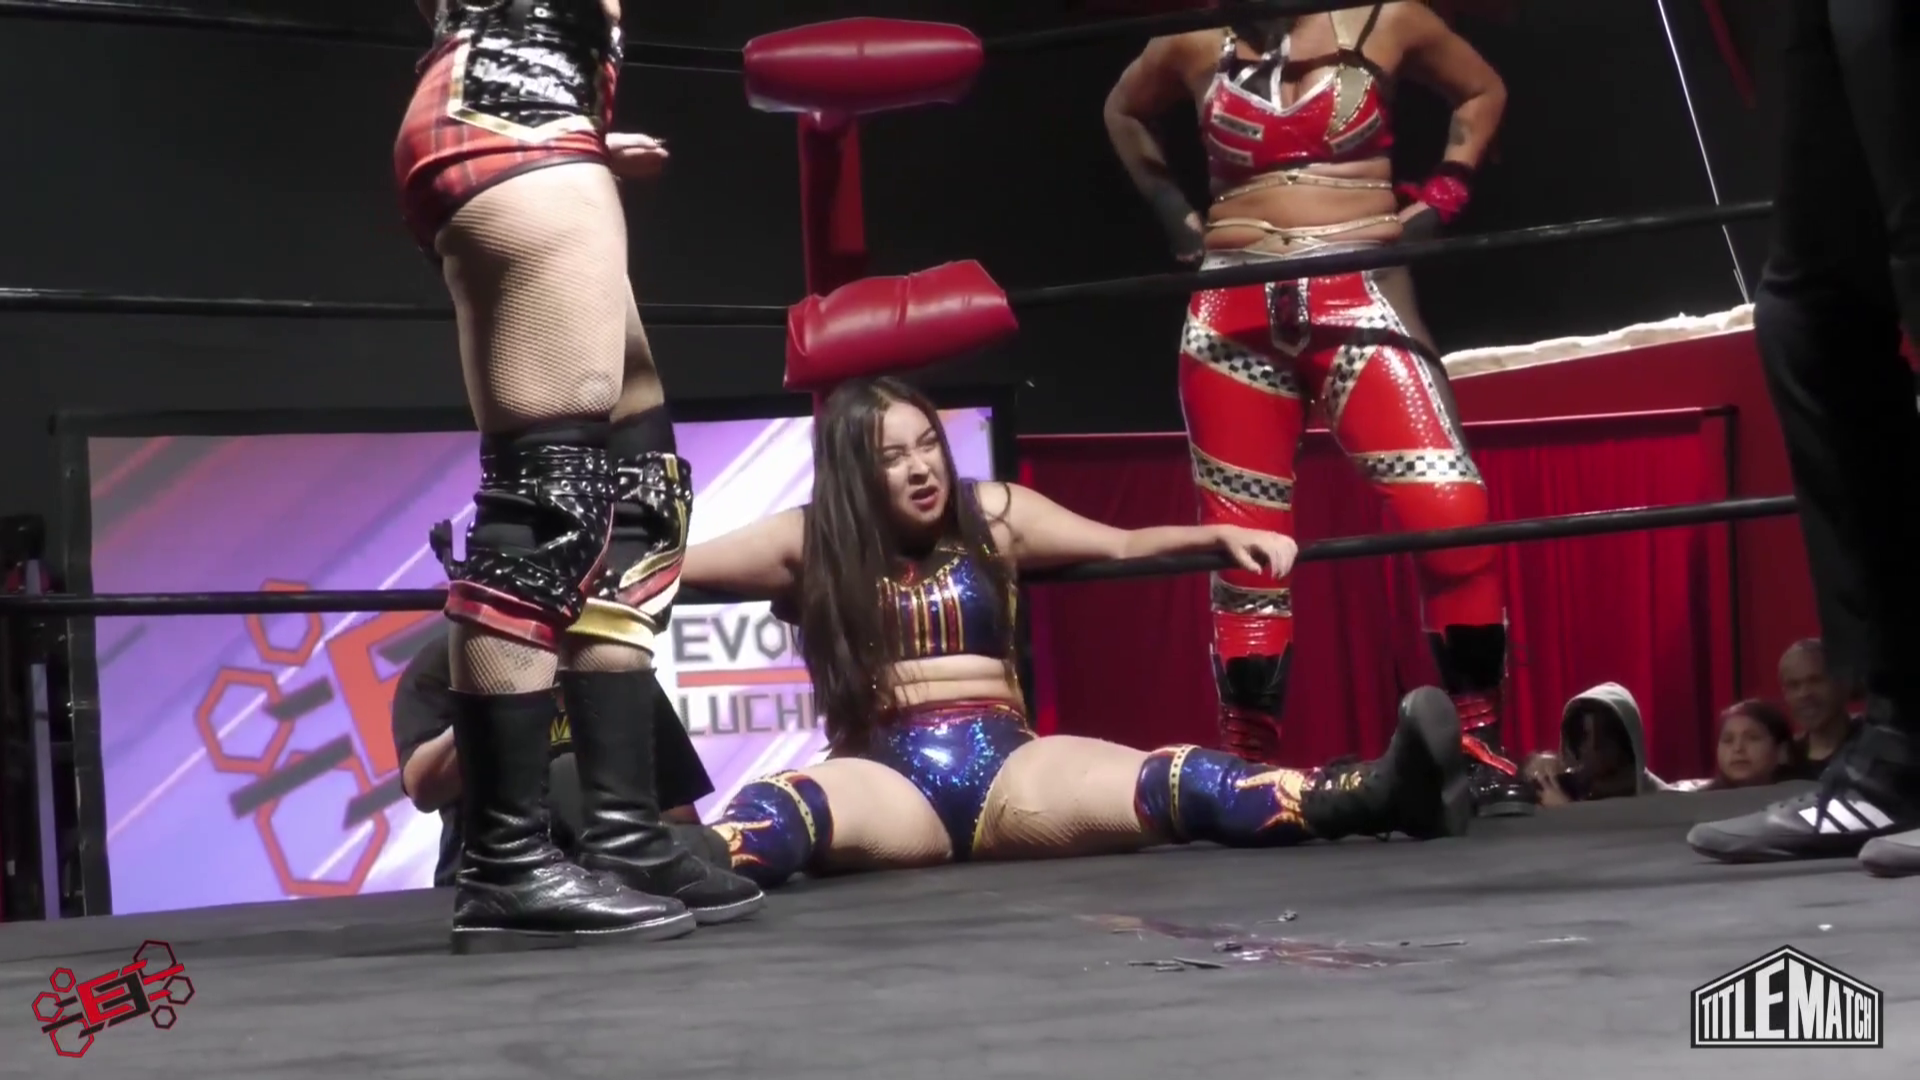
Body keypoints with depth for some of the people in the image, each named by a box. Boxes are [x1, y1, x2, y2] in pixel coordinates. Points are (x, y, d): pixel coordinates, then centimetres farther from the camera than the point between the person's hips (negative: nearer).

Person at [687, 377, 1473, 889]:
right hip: (889, 783, -1)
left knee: (1176, 784, -29)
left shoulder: (993, 515, 12)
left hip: (1009, 768, 1)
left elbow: (1124, 545, 14)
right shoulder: (805, 545, 7)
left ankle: (1381, 792, -49)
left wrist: (1221, 537, 0)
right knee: (777, 811, -39)